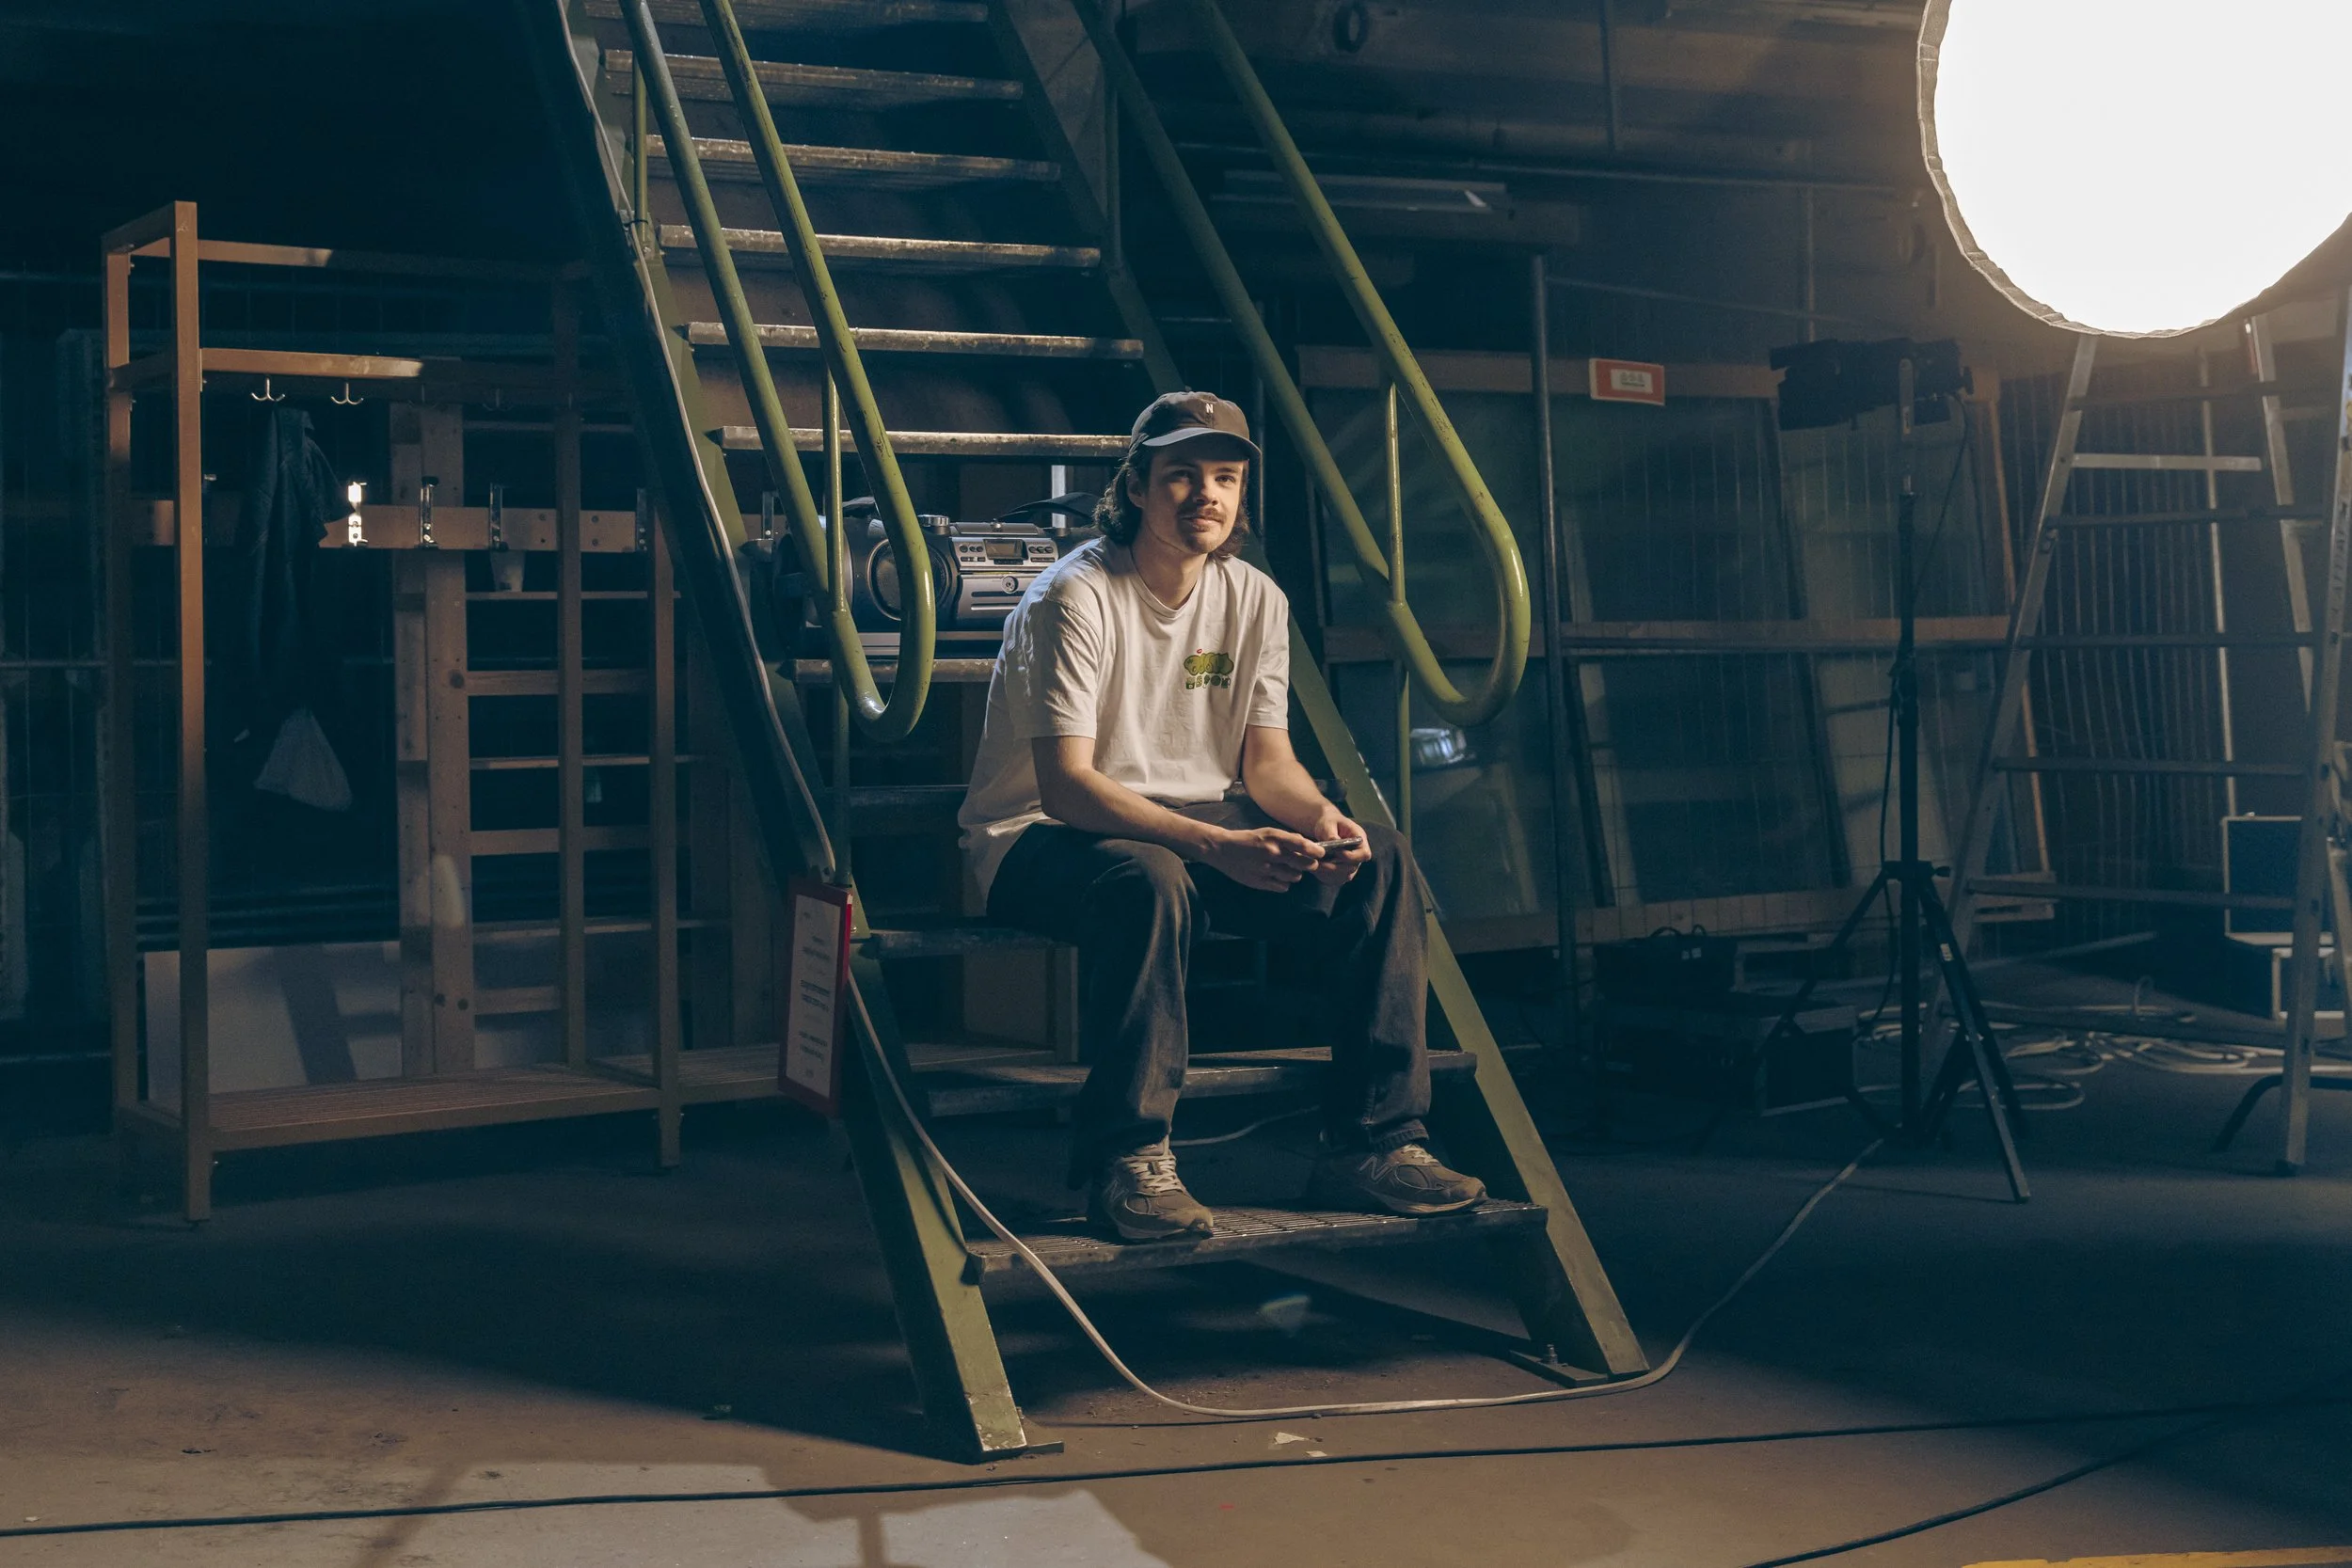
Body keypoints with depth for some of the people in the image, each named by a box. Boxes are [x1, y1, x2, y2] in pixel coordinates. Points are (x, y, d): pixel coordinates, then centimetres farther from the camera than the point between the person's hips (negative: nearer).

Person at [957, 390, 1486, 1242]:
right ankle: (1128, 1158, -28)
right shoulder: (1074, 598, -18)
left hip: (1199, 829, 6)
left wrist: (1322, 816, -22)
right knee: (1148, 880, -40)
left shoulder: (1255, 599, 3)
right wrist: (1219, 846, -38)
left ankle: (1374, 1142, -10)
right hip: (1043, 839, -6)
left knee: (1379, 865, -14)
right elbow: (1065, 786, -26)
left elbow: (1267, 759, 3)